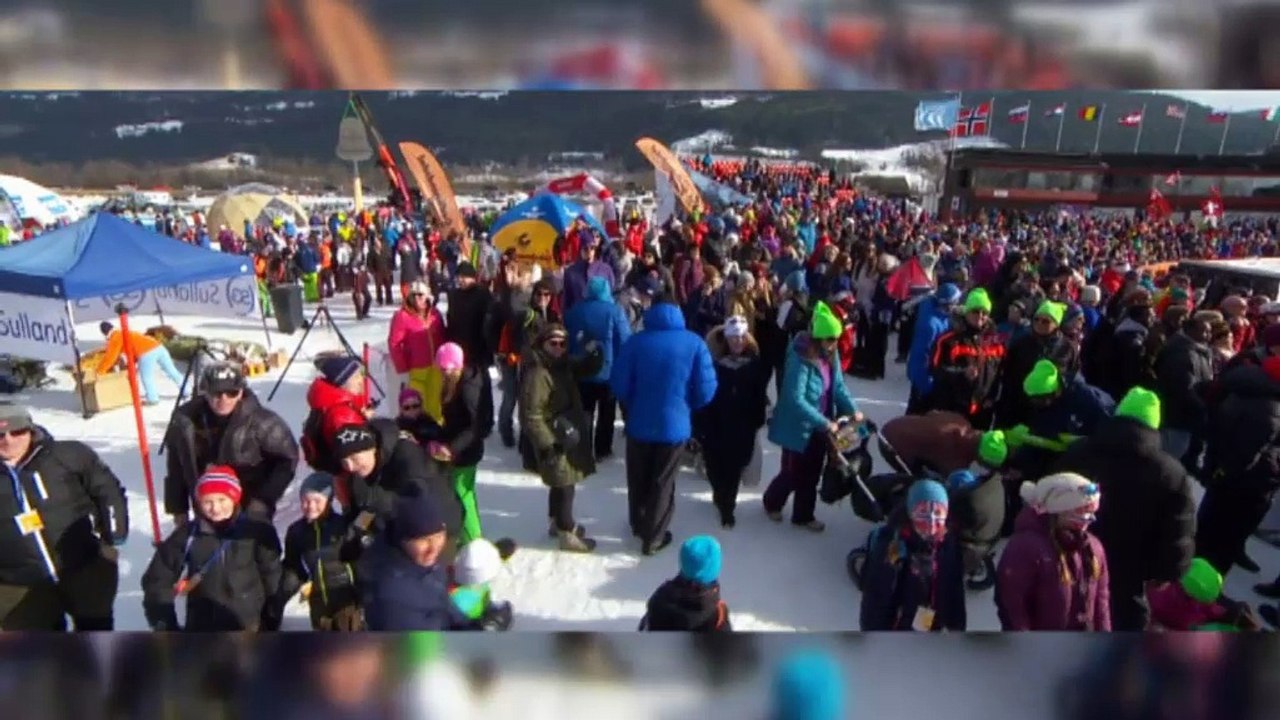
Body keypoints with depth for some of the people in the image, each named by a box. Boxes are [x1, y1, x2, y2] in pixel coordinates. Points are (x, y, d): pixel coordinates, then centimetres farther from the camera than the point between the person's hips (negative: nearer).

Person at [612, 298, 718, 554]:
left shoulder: (637, 341, -9)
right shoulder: (694, 343, -9)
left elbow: (619, 384, -8)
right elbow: (706, 391, -12)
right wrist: (685, 406, 8)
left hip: (640, 422, 1)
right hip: (675, 424, -1)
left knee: (638, 478, 22)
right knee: (663, 482, 16)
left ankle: (638, 525, 42)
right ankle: (653, 538, 26)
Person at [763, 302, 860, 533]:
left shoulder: (831, 354, -3)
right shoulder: (800, 358, -26)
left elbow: (839, 385, 5)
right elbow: (795, 399, -30)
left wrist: (853, 410, -11)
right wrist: (825, 423, -30)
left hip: (819, 426, 7)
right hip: (798, 426, -7)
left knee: (812, 473, 16)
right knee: (793, 473, 9)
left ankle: (803, 515, 33)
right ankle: (771, 502, 38)